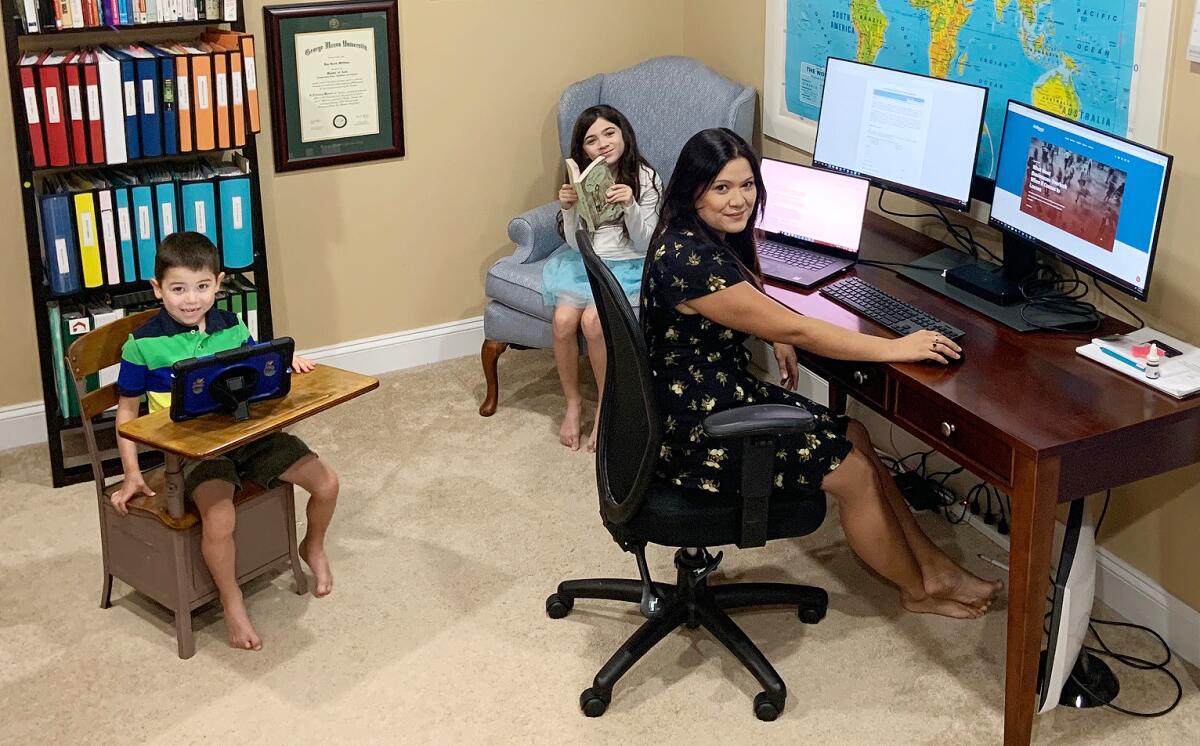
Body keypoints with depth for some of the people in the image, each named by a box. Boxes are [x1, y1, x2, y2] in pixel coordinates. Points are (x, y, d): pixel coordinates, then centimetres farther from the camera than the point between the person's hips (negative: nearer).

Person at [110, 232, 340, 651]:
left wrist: (287, 361, -2)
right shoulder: (144, 344, -7)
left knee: (326, 483, -6)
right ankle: (231, 601, -6)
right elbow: (127, 409, 1)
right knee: (219, 519, -33)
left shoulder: (231, 327, 5)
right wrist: (131, 475, -5)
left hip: (248, 431, 5)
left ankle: (313, 547, 26)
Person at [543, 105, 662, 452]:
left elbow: (644, 244, -7)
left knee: (592, 320, -30)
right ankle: (573, 402, -4)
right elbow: (576, 243, 3)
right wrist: (567, 209, -16)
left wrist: (630, 206, -24)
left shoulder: (646, 179, -4)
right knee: (563, 319, -25)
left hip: (628, 267, -3)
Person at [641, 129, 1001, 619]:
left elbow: (746, 311, 22)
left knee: (853, 437, 10)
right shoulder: (689, 261, -29)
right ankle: (919, 590, 21)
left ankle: (932, 565, 21)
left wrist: (776, 338, 1)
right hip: (699, 434, -10)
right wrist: (895, 349, -20)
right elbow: (793, 329, -27)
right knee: (854, 472, -2)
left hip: (723, 397, 10)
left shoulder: (711, 238, 2)